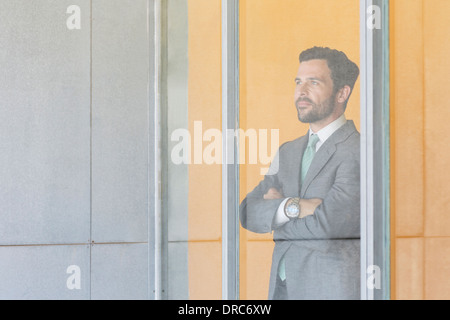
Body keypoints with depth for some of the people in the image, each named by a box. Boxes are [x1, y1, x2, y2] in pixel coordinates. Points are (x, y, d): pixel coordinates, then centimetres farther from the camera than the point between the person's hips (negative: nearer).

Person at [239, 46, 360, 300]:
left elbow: (328, 222, -19)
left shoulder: (358, 151, -9)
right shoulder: (287, 152, 12)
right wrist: (291, 207, -15)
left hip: (331, 289, -5)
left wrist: (276, 205, -3)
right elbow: (249, 214, 3)